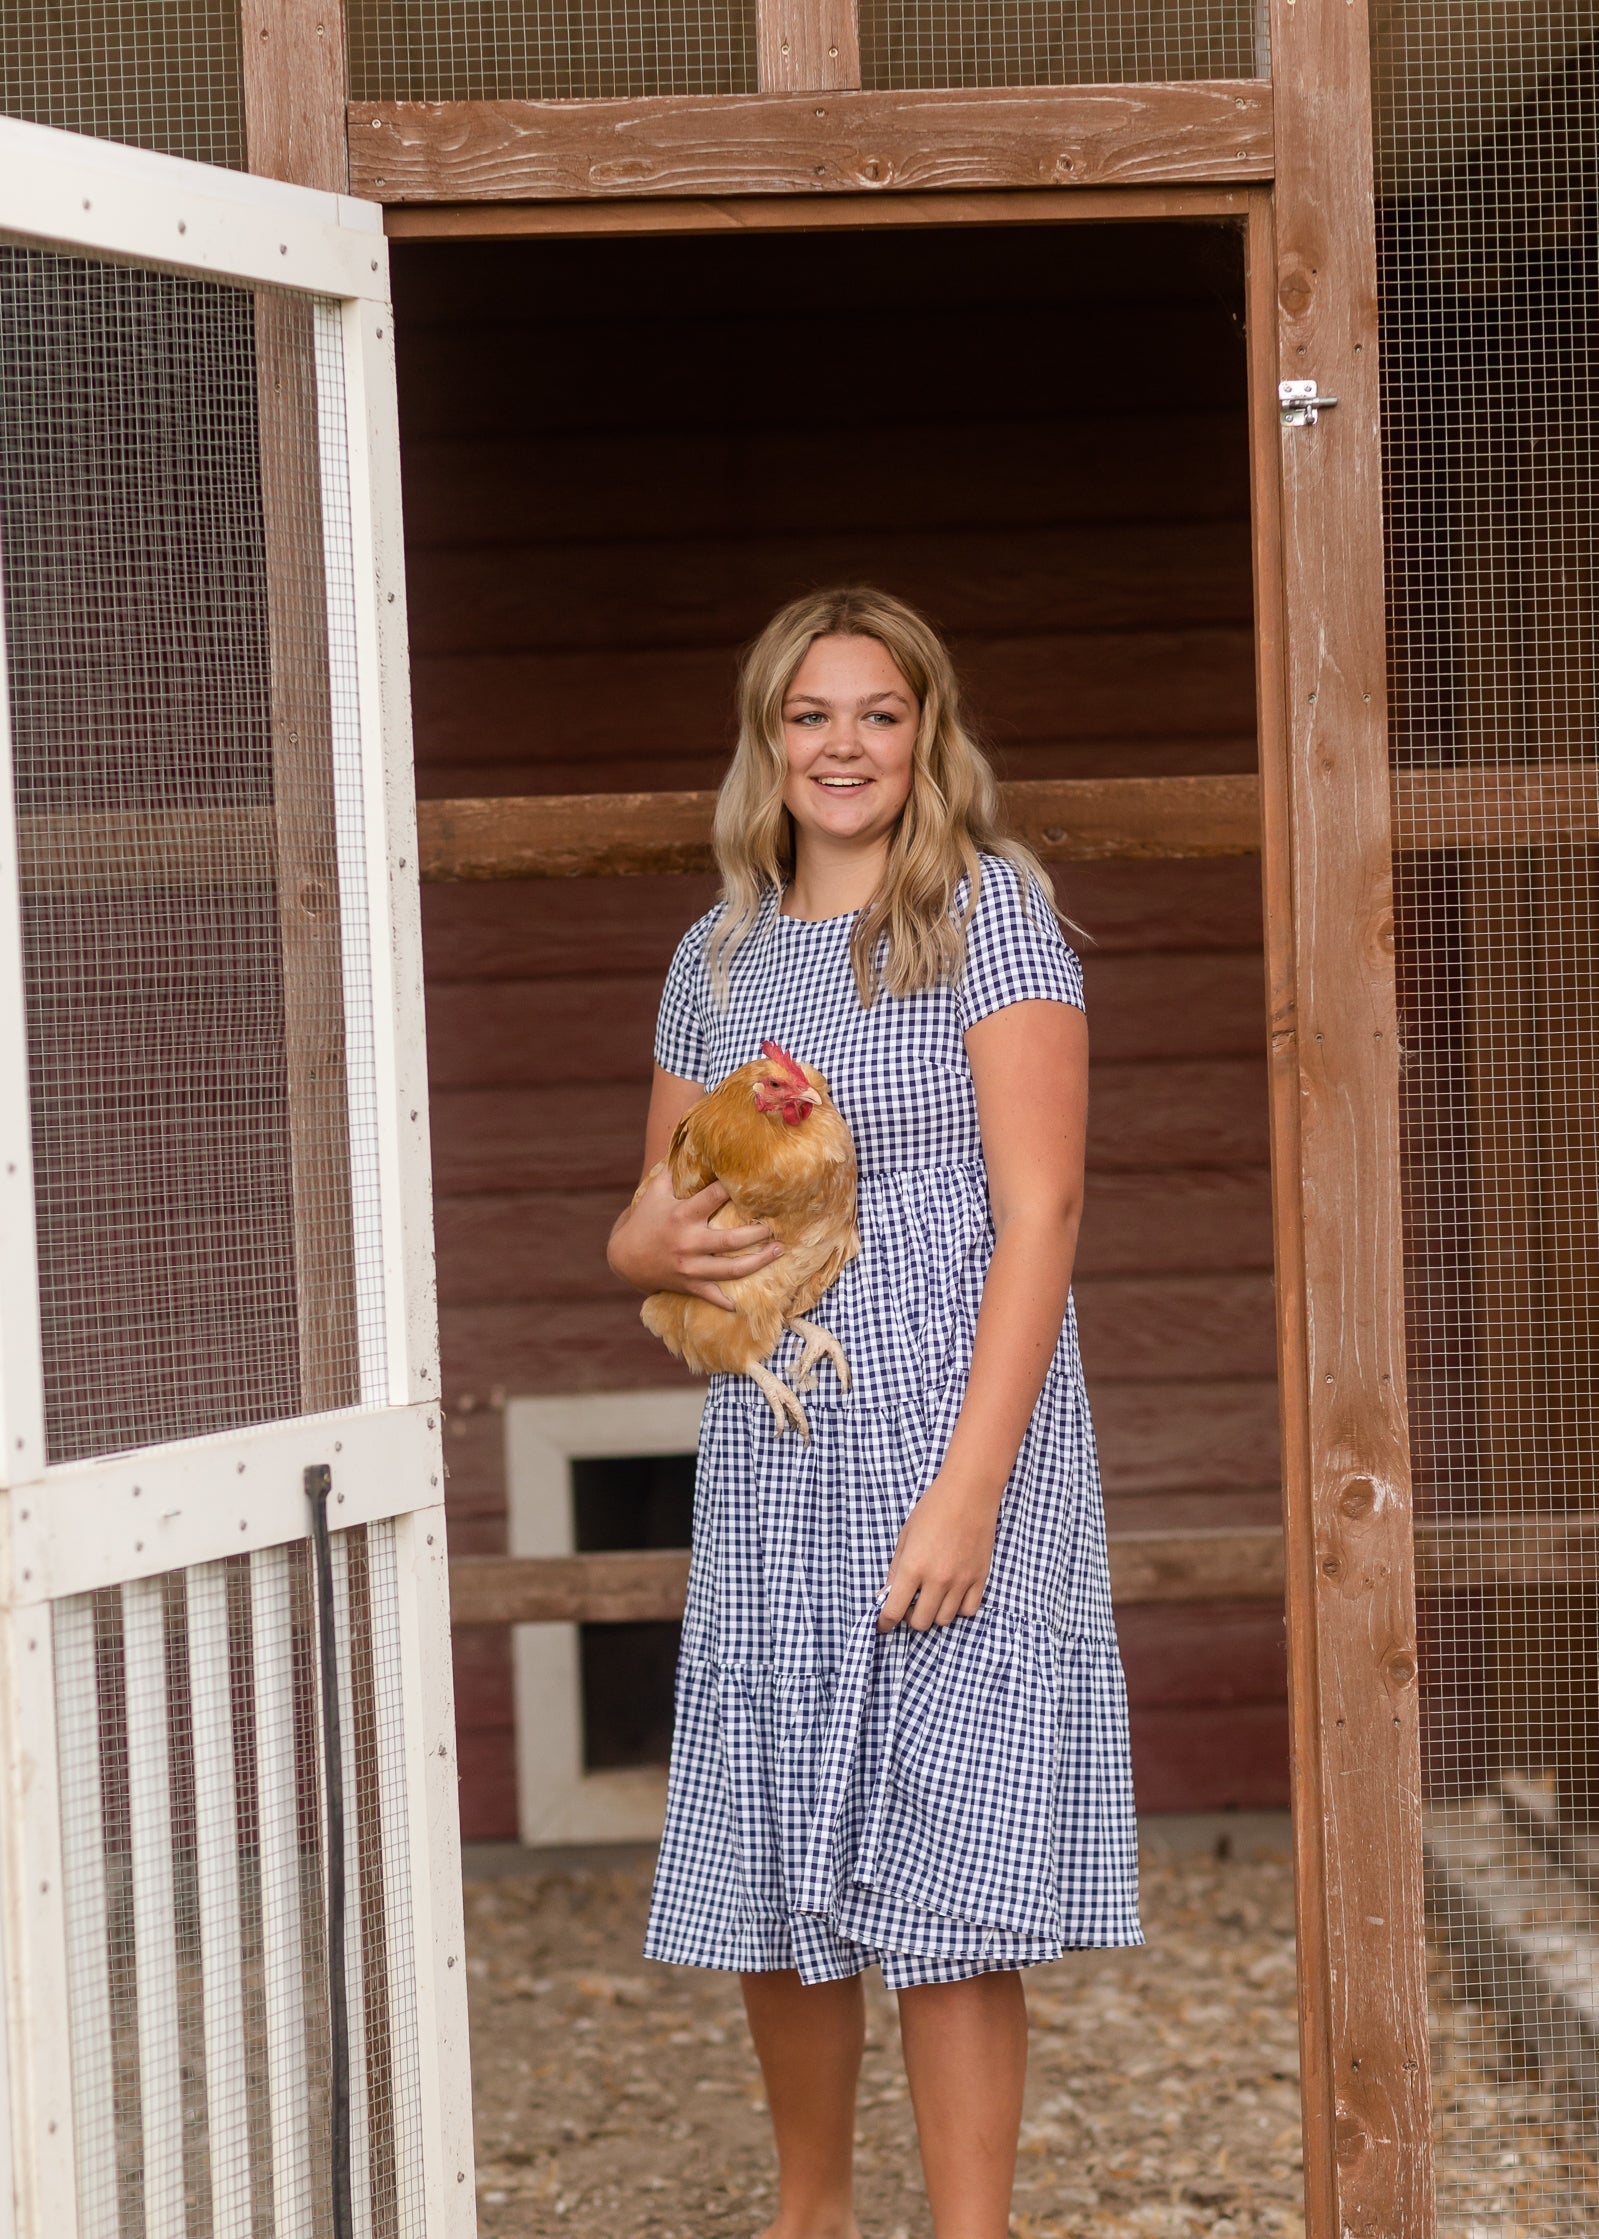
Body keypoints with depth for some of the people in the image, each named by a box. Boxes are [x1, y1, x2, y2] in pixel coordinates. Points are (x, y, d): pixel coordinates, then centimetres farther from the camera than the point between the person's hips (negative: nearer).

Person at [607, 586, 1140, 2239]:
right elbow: (651, 1217, 19)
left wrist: (968, 1486, -18)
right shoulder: (721, 956, 13)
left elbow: (1038, 1208, -10)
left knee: (942, 1890, -5)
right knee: (770, 1881, 9)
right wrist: (660, 1242, -8)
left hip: (954, 1442, -5)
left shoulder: (989, 908, -4)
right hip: (771, 1471, 5)